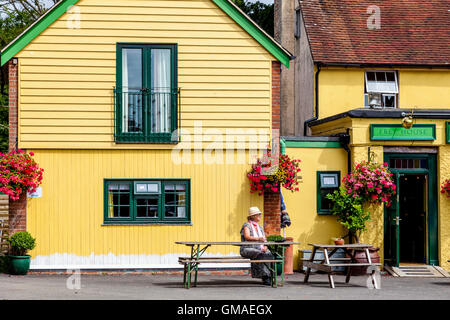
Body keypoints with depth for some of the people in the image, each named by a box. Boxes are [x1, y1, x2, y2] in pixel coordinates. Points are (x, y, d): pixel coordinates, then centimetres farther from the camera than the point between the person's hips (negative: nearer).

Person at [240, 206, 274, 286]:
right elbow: (247, 237, -17)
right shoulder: (246, 226, 1)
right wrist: (258, 238, -33)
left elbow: (264, 240, 15)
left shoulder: (260, 228, 22)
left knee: (270, 254, -24)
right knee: (259, 255, -36)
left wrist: (265, 247, -8)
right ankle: (265, 277, -36)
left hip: (260, 250, 6)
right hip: (247, 249, -6)